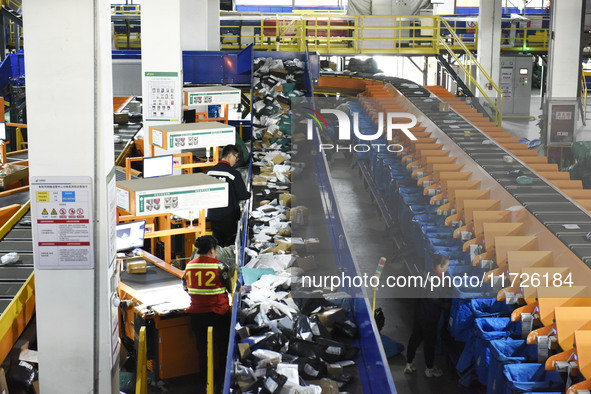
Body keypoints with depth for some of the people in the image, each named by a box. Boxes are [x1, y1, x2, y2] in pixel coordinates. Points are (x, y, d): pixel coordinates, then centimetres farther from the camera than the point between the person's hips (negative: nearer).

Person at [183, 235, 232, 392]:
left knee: (202, 348, 14)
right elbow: (230, 288, -4)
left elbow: (185, 287, 14)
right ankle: (223, 380, 18)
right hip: (218, 313, -4)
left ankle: (205, 381, 20)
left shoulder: (189, 266, 0)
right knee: (223, 347, 11)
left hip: (196, 313, 4)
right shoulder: (219, 266, -15)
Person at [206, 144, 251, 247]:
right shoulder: (234, 174, -16)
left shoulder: (209, 171, -1)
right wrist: (250, 194, 8)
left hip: (213, 215, 5)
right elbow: (243, 195, -12)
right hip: (229, 216, -5)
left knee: (217, 245, 15)